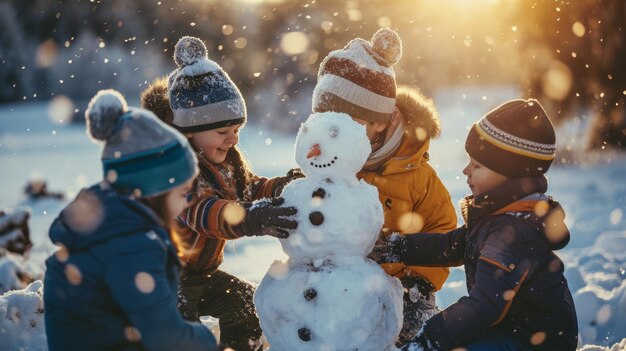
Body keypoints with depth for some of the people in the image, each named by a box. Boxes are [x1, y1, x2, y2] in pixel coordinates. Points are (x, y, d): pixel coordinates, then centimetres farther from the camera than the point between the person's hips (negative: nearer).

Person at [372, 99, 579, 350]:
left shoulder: (513, 232, -26)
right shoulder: (500, 213, 6)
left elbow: (486, 305, -30)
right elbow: (453, 246, 16)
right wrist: (396, 248, 11)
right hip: (510, 327, 10)